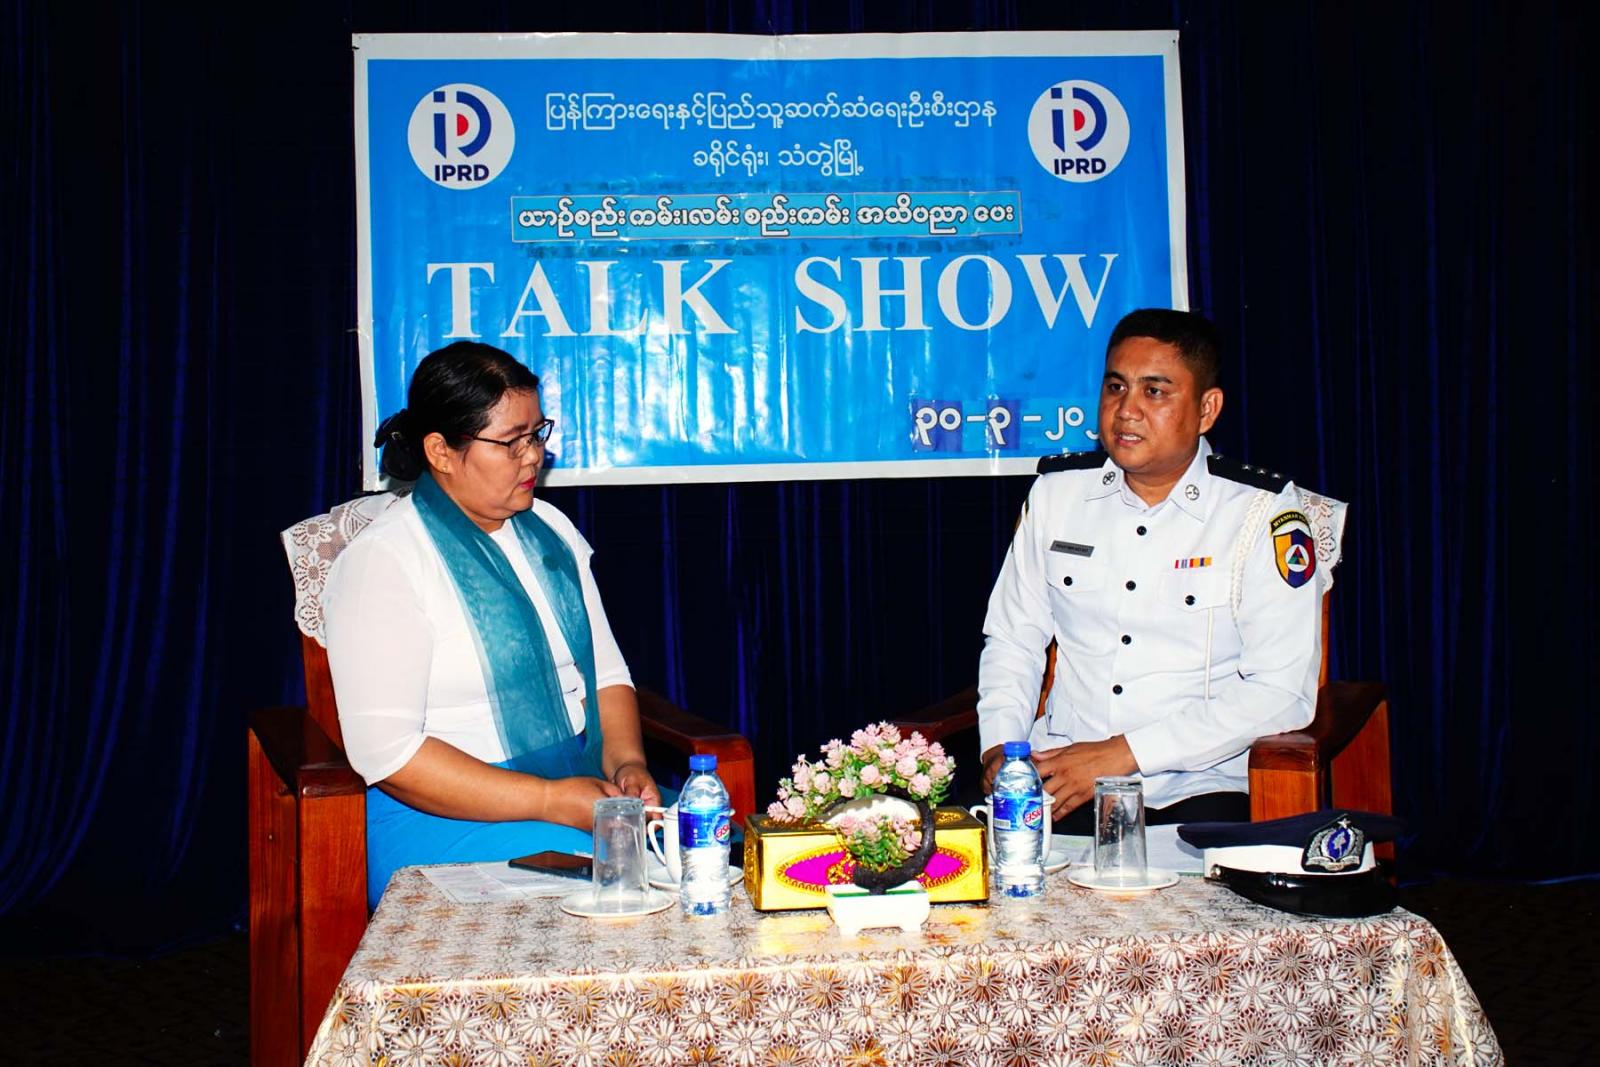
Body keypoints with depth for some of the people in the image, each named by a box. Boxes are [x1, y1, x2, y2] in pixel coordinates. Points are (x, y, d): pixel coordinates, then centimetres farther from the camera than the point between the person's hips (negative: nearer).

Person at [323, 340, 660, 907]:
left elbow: (606, 671, 18)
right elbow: (385, 750, -17)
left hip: (584, 789, 7)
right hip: (445, 816, -7)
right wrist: (551, 801, -21)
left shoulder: (550, 531, 14)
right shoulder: (382, 562, -10)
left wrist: (626, 762, -4)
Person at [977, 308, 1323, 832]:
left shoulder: (1263, 513, -2)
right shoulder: (1056, 491, 11)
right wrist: (1000, 746, -2)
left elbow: (1282, 691, -9)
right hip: (1058, 772, 4)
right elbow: (1012, 638, 18)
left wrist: (1123, 754, -15)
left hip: (1195, 787, -3)